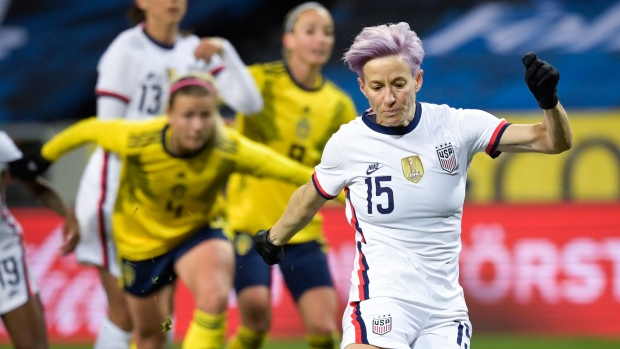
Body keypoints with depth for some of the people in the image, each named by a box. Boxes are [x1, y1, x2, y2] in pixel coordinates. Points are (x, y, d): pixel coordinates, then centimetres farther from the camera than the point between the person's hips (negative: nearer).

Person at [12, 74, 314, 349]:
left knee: (215, 298, -32)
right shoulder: (136, 140, -32)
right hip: (141, 240, 1)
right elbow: (91, 129, -13)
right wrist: (44, 156, 2)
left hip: (198, 230, 0)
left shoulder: (229, 150, -31)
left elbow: (291, 170, -24)